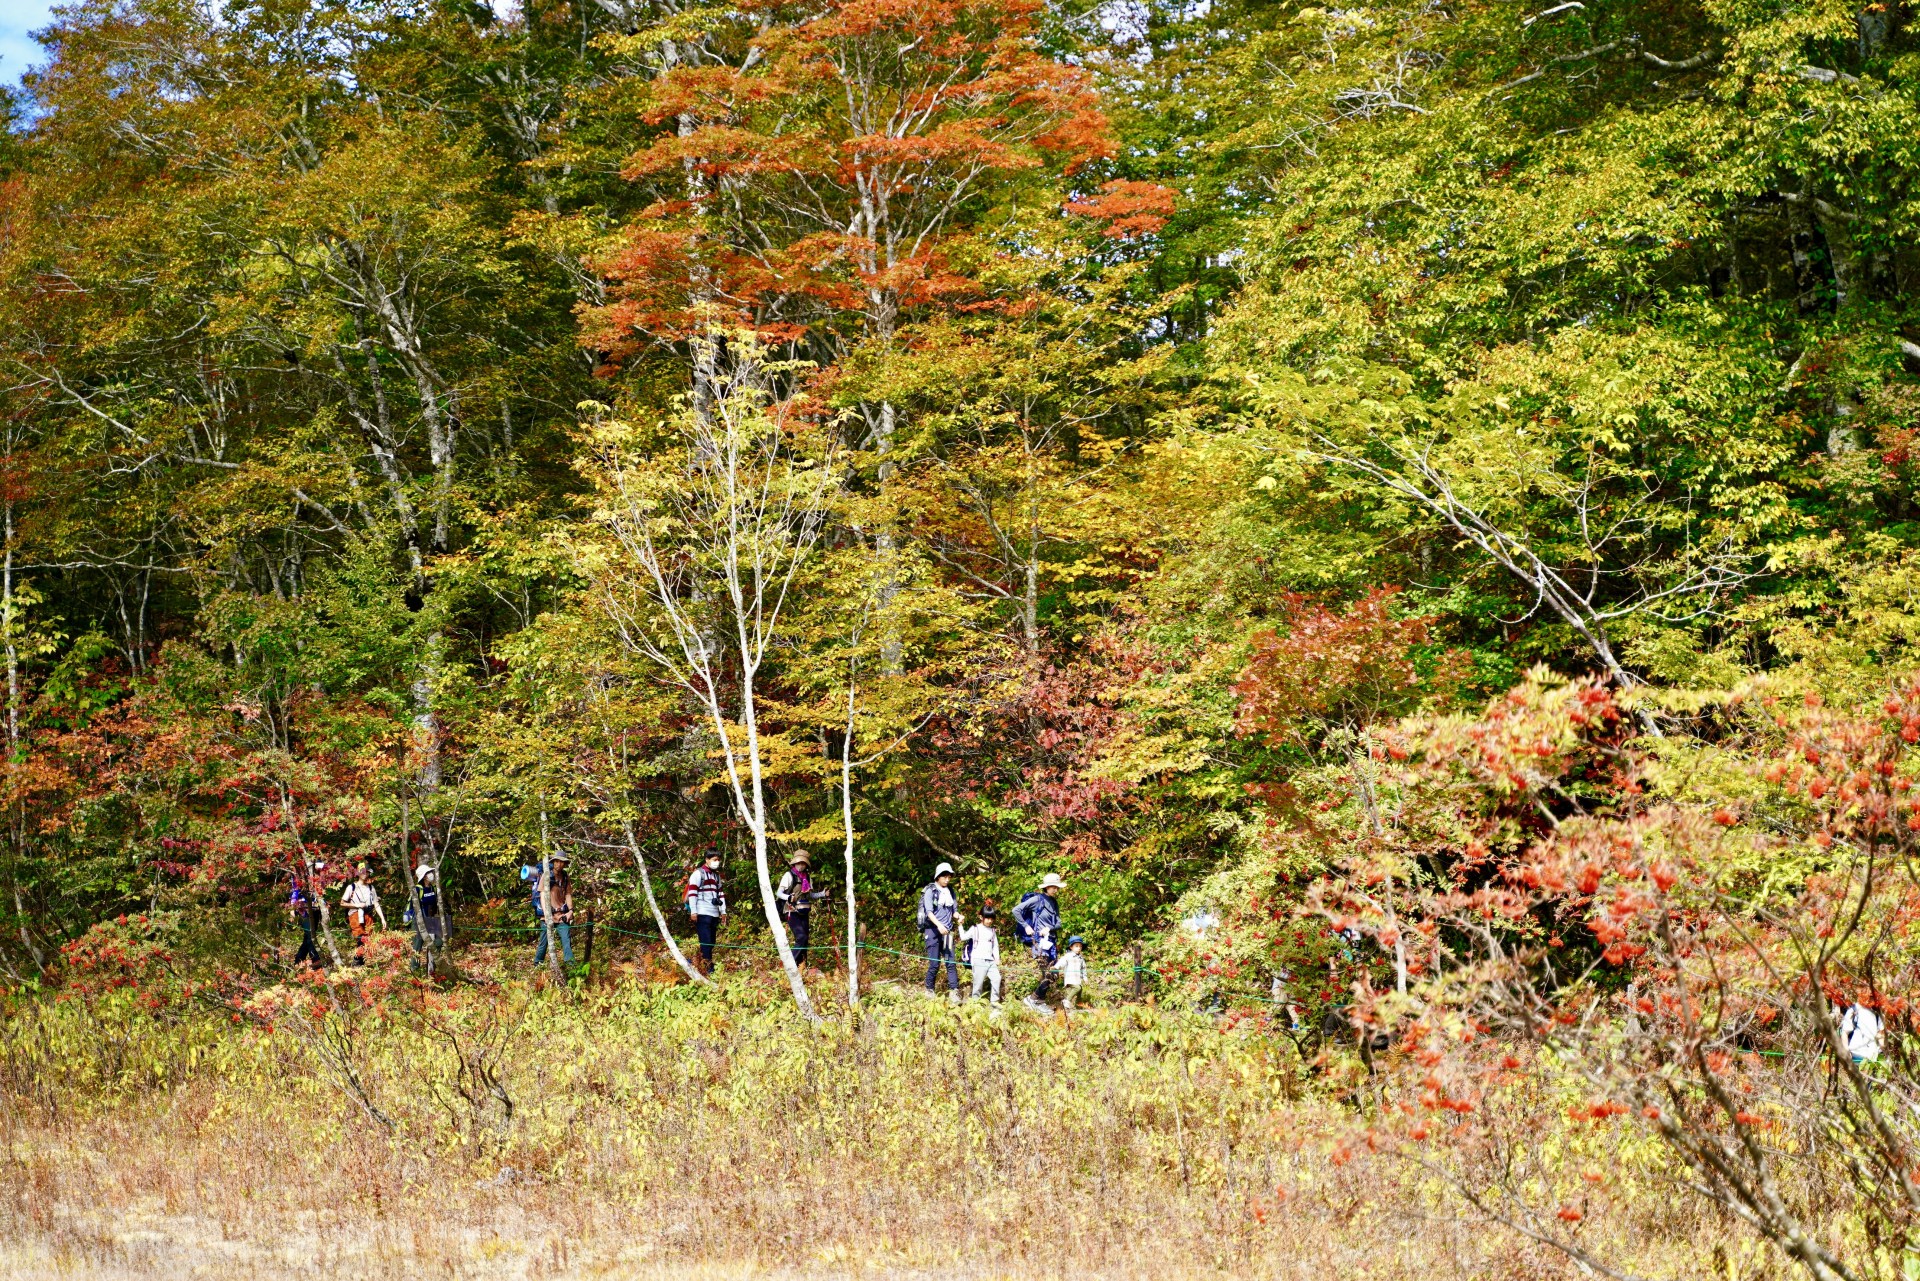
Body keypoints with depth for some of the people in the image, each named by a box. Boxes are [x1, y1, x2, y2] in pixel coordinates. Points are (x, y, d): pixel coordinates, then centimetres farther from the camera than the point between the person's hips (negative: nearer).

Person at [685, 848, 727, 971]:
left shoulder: (716, 875, 20)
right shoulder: (699, 873, -4)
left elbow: (721, 893, 24)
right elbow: (692, 892, -10)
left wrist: (723, 911, 19)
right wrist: (693, 911, -15)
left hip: (714, 914, 8)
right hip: (702, 914, -8)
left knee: (711, 941, 7)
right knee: (706, 941, -12)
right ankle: (708, 966, -15)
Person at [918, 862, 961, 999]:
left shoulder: (950, 892, 12)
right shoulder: (930, 891, -5)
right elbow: (929, 912, -15)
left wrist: (958, 916, -7)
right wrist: (939, 925, -30)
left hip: (947, 932, 5)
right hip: (932, 931, -5)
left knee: (951, 962, -3)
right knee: (934, 964, -4)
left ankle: (954, 992, -4)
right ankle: (929, 991, 13)